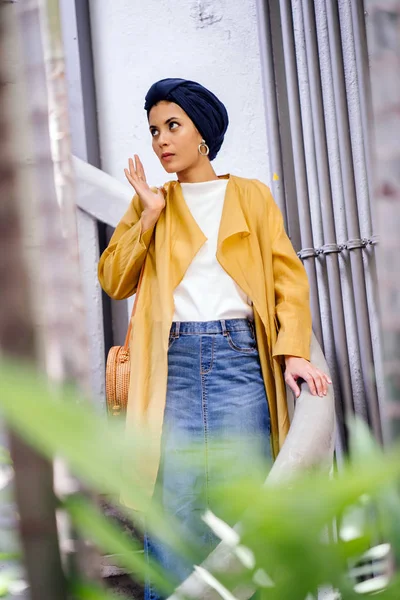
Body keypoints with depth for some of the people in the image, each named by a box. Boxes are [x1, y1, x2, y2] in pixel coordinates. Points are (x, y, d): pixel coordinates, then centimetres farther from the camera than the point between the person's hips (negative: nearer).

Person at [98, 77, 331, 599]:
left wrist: (294, 351, -10)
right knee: (172, 503, -4)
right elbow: (114, 281, 9)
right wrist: (148, 215, 1)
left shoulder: (251, 196, 13)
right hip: (171, 360, 1)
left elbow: (288, 276, 4)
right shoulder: (150, 202, 18)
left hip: (239, 355, -1)